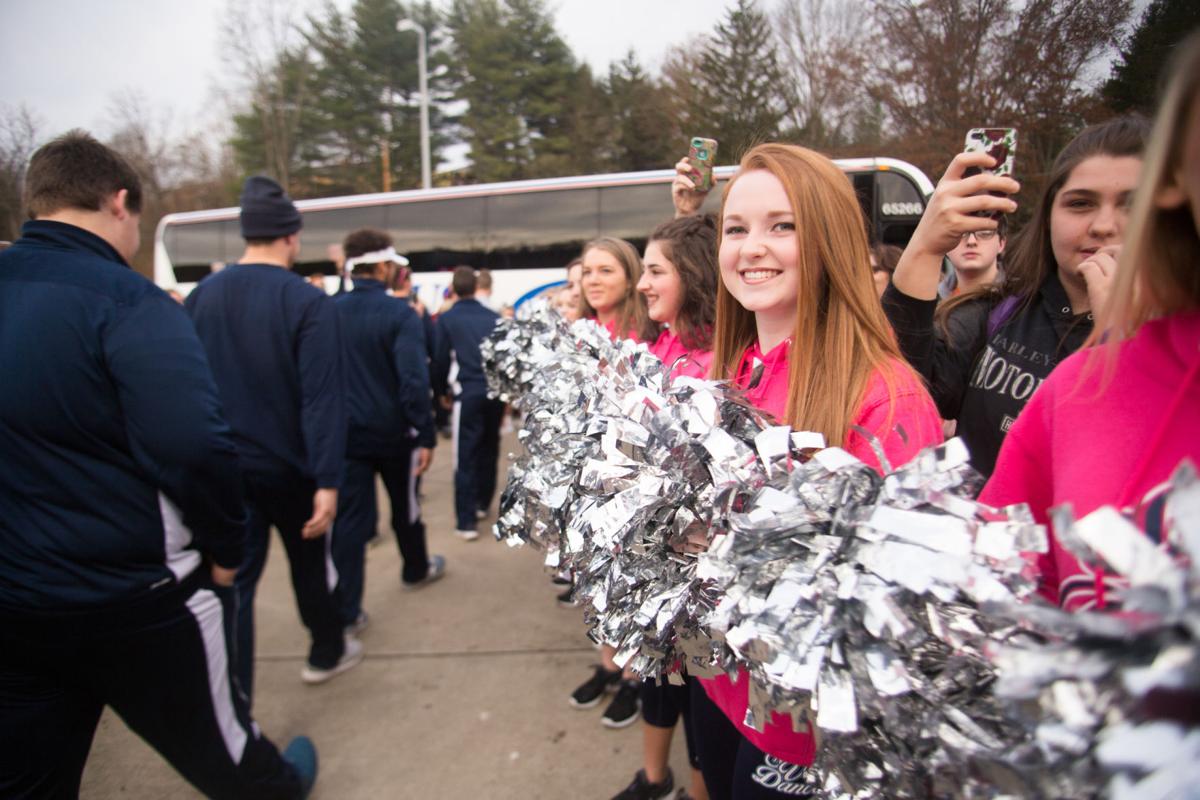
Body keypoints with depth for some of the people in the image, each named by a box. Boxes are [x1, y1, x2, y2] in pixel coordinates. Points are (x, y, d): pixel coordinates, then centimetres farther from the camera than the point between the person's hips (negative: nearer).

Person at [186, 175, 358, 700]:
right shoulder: (308, 302, -15)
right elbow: (322, 398, -21)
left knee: (233, 578, 9)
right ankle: (327, 652, 40)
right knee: (308, 561, 18)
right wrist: (327, 480, -20)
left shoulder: (201, 297, 0)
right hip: (288, 464, -3)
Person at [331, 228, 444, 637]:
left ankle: (346, 610, 5)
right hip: (393, 431, -3)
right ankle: (416, 569, 41)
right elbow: (414, 379, -22)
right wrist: (426, 434, -17)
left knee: (349, 517, 5)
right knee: (405, 505, 19)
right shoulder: (399, 313, -15)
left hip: (347, 432, 3)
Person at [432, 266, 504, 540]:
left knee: (465, 456, -1)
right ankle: (482, 504, 33)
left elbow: (440, 359, 1)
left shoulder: (446, 319, 1)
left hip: (467, 393, -4)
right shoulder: (495, 318, 9)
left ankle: (466, 522, -3)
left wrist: (441, 392, 15)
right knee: (489, 449, 19)